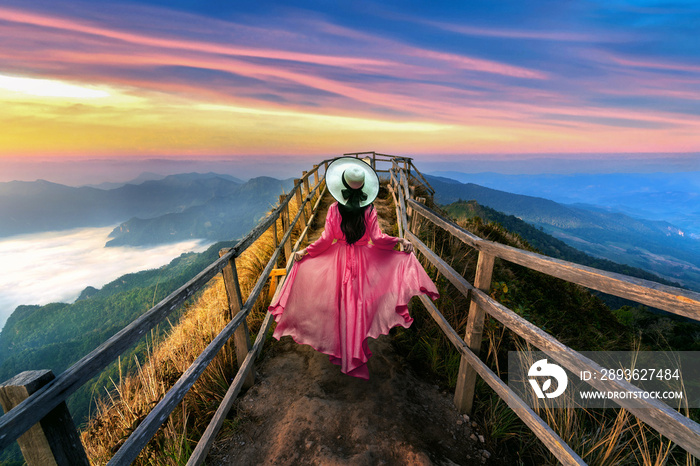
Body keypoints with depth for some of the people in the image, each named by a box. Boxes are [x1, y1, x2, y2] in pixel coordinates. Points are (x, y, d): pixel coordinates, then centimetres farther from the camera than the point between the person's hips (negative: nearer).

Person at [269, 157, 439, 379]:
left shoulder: (334, 208, -9)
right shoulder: (369, 209, -10)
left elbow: (326, 238, -8)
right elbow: (377, 238, -15)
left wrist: (304, 251, 1)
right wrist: (401, 240, -9)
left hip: (338, 259, 0)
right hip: (363, 260, 0)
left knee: (342, 302, 14)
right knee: (359, 303, 14)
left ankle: (343, 348, 31)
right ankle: (356, 350, 29)